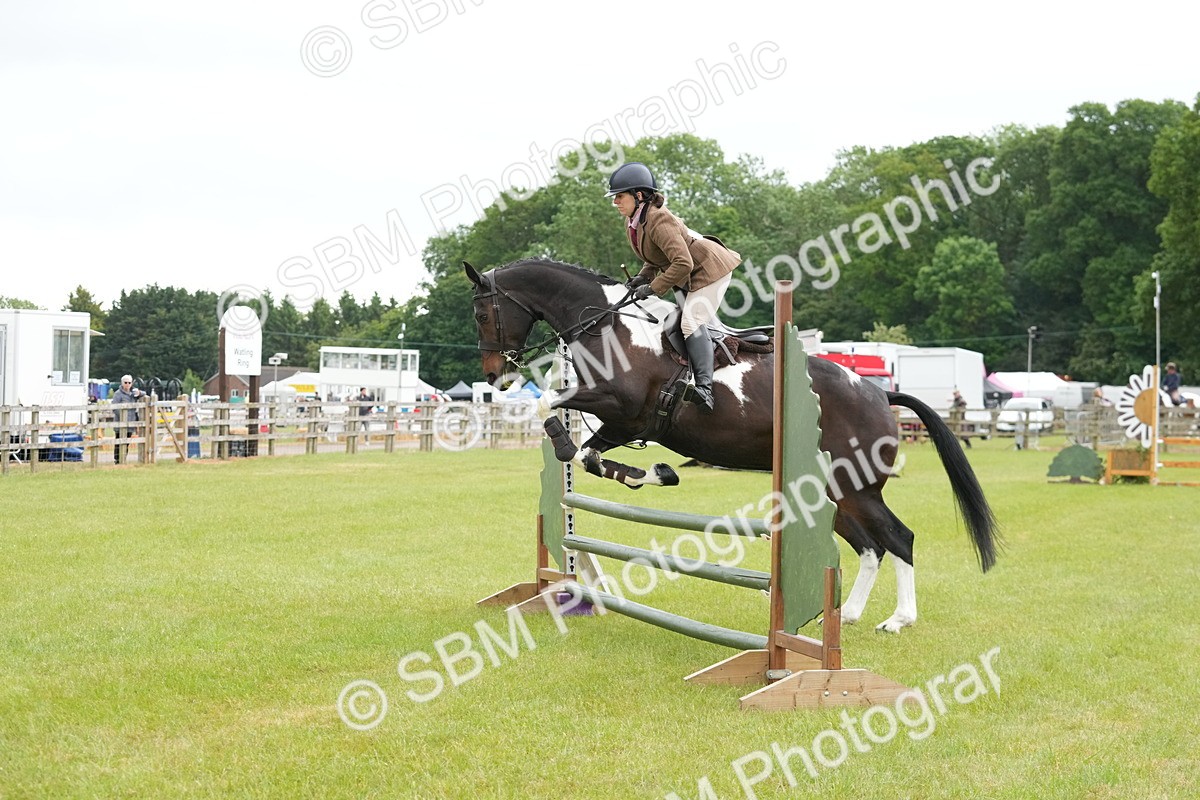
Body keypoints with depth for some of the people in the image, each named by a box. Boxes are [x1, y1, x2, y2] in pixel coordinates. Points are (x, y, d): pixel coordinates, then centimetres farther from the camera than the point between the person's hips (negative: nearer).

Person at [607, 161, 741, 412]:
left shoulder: (658, 221, -29)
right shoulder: (631, 223, 2)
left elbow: (683, 263, -35)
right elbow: (657, 258, 15)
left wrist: (653, 288, -29)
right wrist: (643, 277, -4)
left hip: (709, 270, -11)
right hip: (690, 277, 11)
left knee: (692, 321, -21)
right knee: (676, 320, 14)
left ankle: (704, 388, -27)